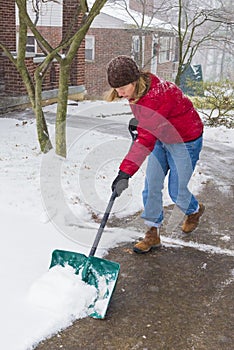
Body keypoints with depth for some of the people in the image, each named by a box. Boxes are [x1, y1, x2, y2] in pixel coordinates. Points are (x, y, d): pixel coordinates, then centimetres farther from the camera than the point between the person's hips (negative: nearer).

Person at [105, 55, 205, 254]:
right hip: (161, 138, 8)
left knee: (177, 192, 3)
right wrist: (137, 122, -1)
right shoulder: (138, 90, -8)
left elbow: (145, 140, -43)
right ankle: (153, 234, 13)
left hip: (184, 142, -8)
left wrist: (125, 173, -46)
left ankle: (195, 210, 37)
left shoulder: (155, 96, -37)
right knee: (151, 187, 2)